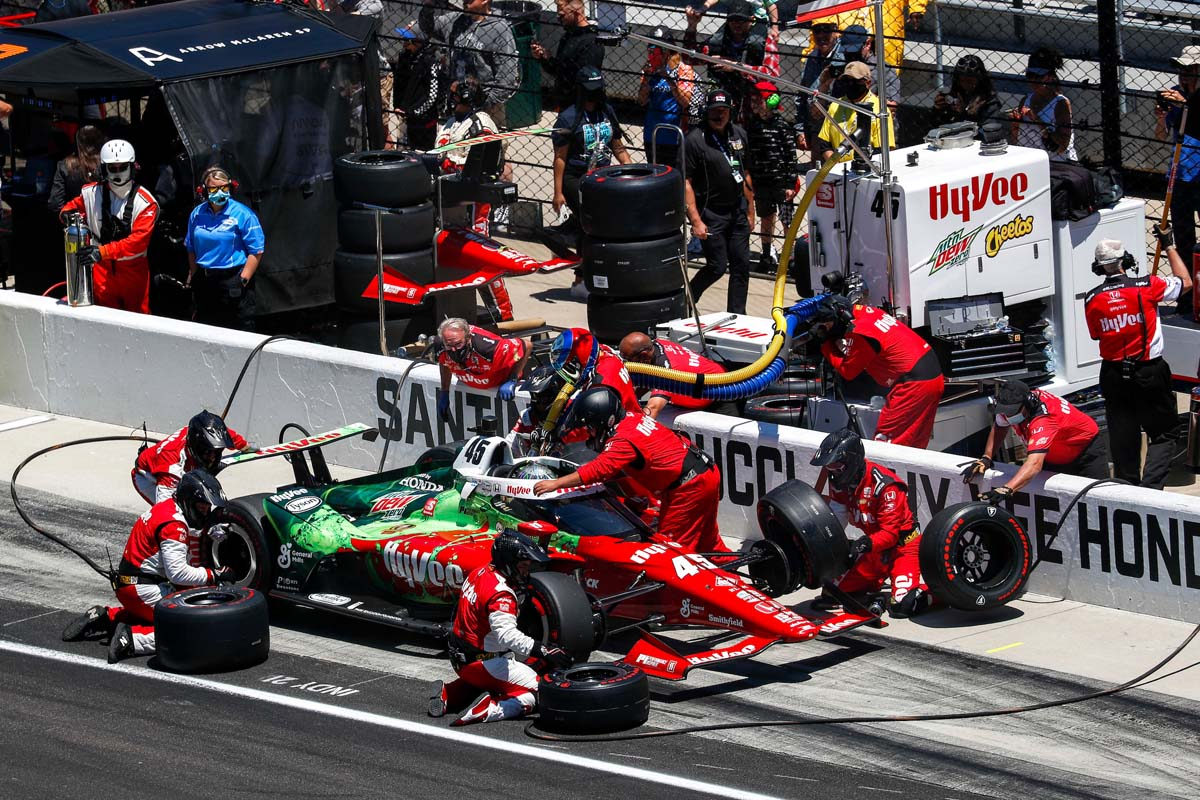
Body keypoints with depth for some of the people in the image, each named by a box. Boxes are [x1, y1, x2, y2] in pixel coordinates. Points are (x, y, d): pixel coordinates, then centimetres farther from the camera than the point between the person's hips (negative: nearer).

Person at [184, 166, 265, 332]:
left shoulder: (243, 215, -9)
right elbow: (191, 249, 19)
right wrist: (192, 276, 13)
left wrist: (243, 279, -16)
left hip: (233, 280, -6)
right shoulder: (197, 214, 8)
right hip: (204, 283, 6)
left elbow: (256, 251, -11)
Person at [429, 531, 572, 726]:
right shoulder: (500, 594, -24)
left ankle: (449, 693, 16)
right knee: (538, 693, -13)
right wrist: (543, 652, -44)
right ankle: (487, 710, -27)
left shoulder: (479, 573, 5)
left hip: (460, 657, 9)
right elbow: (507, 634, -37)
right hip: (482, 663, -9)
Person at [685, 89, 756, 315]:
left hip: (737, 209, 6)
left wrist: (750, 211, 16)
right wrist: (696, 221, -20)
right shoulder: (695, 139, -13)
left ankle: (737, 316, 17)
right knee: (717, 266, -5)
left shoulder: (738, 134, 8)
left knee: (741, 265, 6)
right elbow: (686, 183, -15)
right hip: (711, 213, -6)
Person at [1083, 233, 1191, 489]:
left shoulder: (1091, 299, -3)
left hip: (1113, 375, 3)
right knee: (1165, 432, 4)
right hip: (1150, 373, -3)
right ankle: (1151, 485, -13)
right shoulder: (1146, 287, -11)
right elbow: (1185, 282, 5)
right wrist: (1169, 246, 15)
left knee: (1123, 436, 13)